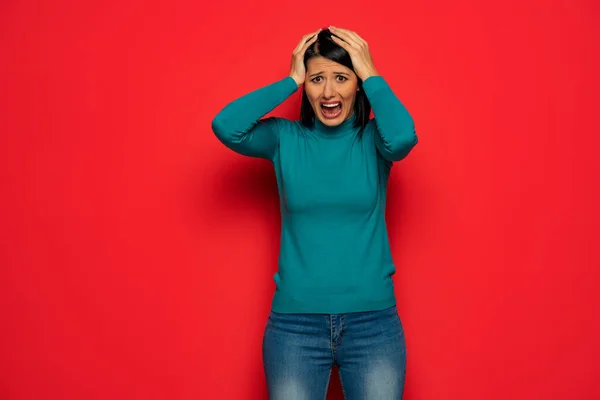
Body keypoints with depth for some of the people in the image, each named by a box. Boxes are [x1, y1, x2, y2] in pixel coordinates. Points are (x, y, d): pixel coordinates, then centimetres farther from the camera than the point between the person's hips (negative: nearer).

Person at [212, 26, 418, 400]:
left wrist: (371, 74, -12)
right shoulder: (285, 138, -1)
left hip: (373, 321, 0)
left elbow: (403, 136, -25)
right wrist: (290, 81, -10)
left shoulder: (374, 138, -2)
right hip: (295, 321, 0)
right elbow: (226, 126, -18)